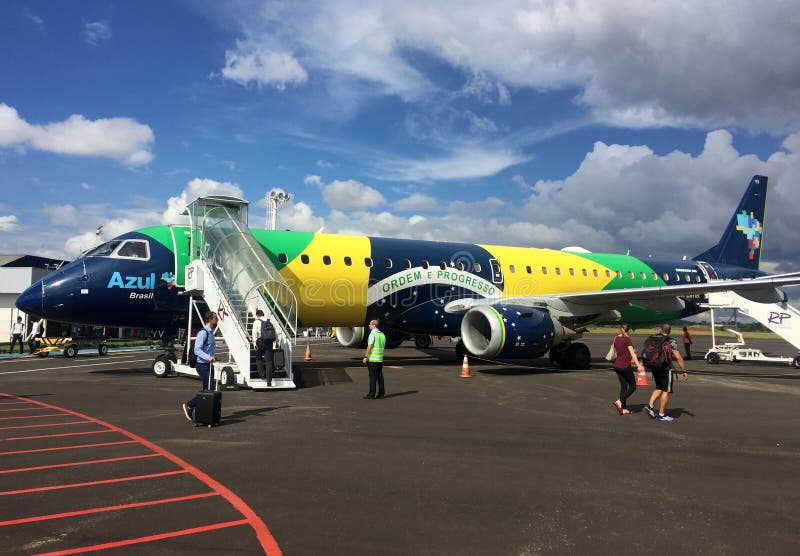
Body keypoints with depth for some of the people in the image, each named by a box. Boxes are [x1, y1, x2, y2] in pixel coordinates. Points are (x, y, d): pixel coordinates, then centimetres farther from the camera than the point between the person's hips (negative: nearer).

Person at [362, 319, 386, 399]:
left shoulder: (372, 334, -12)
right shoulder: (382, 334, 11)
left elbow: (370, 346, -19)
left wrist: (365, 356, -17)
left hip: (372, 359, -7)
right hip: (380, 359, 7)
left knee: (373, 377, -4)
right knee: (380, 376, 10)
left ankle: (372, 394, -1)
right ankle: (381, 393, 11)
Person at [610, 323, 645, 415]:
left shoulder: (616, 338, 8)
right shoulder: (627, 339, -12)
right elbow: (632, 353, -20)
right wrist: (638, 365, -25)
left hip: (617, 365, 7)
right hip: (625, 366, -7)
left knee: (623, 386, 13)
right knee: (632, 387, 4)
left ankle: (624, 408, 13)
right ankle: (619, 402, -13)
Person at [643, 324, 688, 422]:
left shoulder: (651, 339, 4)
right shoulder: (671, 342, -10)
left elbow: (645, 355, 7)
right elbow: (678, 358, -14)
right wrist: (684, 371, -7)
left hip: (654, 368, 5)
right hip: (665, 369, -5)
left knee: (659, 388, 21)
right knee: (666, 391, 5)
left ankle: (650, 405, 5)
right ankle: (661, 415, 7)